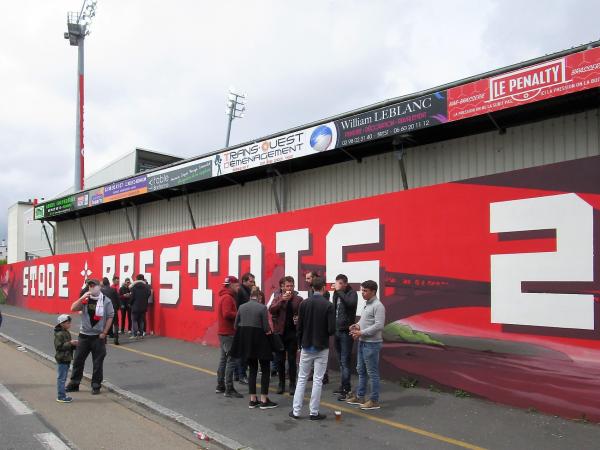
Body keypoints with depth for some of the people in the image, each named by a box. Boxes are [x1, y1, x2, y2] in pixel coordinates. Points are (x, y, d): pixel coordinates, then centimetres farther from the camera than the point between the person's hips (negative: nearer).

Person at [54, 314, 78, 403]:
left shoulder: (67, 333, 13)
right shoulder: (59, 334, -16)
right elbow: (59, 346, -23)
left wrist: (74, 344, 3)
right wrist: (70, 343, -25)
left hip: (67, 359, 10)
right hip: (61, 359, -10)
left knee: (63, 378, 16)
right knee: (61, 378, -3)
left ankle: (62, 395, 24)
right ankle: (61, 397, 2)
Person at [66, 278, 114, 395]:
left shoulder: (106, 301, -4)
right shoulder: (85, 300, 5)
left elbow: (110, 317, -4)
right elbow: (73, 308, -6)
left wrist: (104, 333, -8)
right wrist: (82, 298, -18)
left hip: (98, 337, -3)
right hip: (84, 335, 3)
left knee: (98, 362, 4)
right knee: (78, 360, 9)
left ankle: (96, 386, 16)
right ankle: (74, 383, 23)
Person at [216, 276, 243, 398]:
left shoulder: (225, 296, 16)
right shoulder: (227, 297, -15)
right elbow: (227, 314, -26)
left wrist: (238, 314, 4)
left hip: (224, 332, 11)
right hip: (228, 333, -11)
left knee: (224, 359, 16)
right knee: (231, 360, -8)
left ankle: (220, 386, 24)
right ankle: (229, 389, -5)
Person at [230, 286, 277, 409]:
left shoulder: (242, 307, 3)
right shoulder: (262, 308, -11)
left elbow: (236, 325, 6)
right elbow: (266, 328, -14)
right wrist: (268, 330, 8)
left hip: (245, 341, 5)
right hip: (259, 340, -5)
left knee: (253, 369, 15)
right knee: (265, 370, 7)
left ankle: (252, 400, 16)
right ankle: (264, 400, 5)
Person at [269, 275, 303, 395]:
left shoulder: (298, 299, 1)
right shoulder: (278, 297, 2)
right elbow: (271, 310, -14)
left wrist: (299, 318, -15)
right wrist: (282, 300, -24)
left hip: (293, 332, -1)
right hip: (280, 332, 1)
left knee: (292, 360, 4)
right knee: (280, 359, 9)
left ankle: (292, 385, 12)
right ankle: (281, 384, 20)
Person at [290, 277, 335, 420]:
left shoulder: (304, 304, -2)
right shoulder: (328, 305, -12)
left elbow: (299, 327, 1)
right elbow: (331, 329, -15)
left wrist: (301, 344, 13)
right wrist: (325, 334, 8)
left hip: (306, 347, 3)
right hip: (321, 348, -3)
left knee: (302, 378, 11)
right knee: (318, 380, 4)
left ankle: (296, 411, 13)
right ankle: (314, 412, 9)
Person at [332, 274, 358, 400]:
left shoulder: (352, 293, -8)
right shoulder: (336, 293, 11)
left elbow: (351, 303, -30)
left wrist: (339, 291, -24)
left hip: (346, 331, -7)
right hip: (337, 330, 7)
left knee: (345, 361, -7)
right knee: (340, 361, 13)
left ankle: (346, 390, -3)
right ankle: (344, 385, 23)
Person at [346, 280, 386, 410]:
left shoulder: (378, 306, -16)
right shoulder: (367, 305, 13)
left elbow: (379, 325, -22)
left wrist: (361, 333, -21)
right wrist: (358, 325, 2)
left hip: (372, 344, -9)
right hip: (362, 342, 10)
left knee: (372, 373, 0)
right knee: (361, 370, 17)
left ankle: (374, 401, 9)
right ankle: (359, 397, 28)